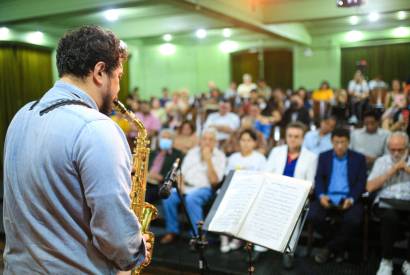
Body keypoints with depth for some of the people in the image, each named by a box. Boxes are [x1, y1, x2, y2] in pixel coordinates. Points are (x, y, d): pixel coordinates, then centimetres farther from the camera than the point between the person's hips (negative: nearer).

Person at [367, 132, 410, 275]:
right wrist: (392, 171, -4)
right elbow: (370, 187, 0)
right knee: (391, 217, -35)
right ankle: (386, 261, -15)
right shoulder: (382, 161, 12)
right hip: (386, 203, -1)